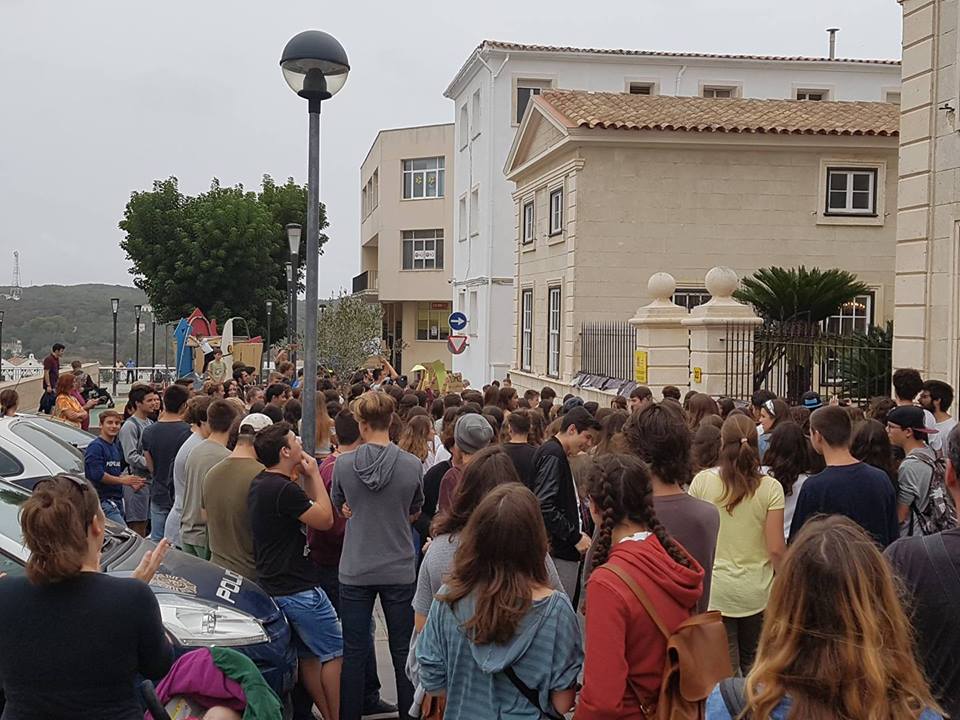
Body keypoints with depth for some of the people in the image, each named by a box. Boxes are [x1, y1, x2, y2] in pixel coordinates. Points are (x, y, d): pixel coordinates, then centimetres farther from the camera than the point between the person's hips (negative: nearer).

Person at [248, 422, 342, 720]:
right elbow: (325, 519, -15)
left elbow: (307, 508, 15)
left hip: (274, 585, 10)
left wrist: (306, 478, 7)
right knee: (335, 652, 0)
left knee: (309, 655, 15)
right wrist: (314, 474, -8)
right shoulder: (284, 489, -22)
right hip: (298, 589, -10)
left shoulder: (260, 484, 10)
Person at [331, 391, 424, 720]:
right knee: (403, 652, 12)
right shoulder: (412, 465, -12)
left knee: (354, 652, 11)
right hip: (399, 571, 0)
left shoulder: (343, 464, -11)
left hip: (355, 571, 0)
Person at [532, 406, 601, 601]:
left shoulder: (558, 454, 18)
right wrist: (575, 537, -17)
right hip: (559, 551, -10)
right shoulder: (553, 456, -14)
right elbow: (544, 506, -23)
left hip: (566, 549, 10)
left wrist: (577, 534, 12)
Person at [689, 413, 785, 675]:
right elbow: (776, 549, -8)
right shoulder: (770, 488, -9)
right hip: (756, 591, 1)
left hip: (714, 590, 0)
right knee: (754, 665, 18)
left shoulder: (702, 481, -8)